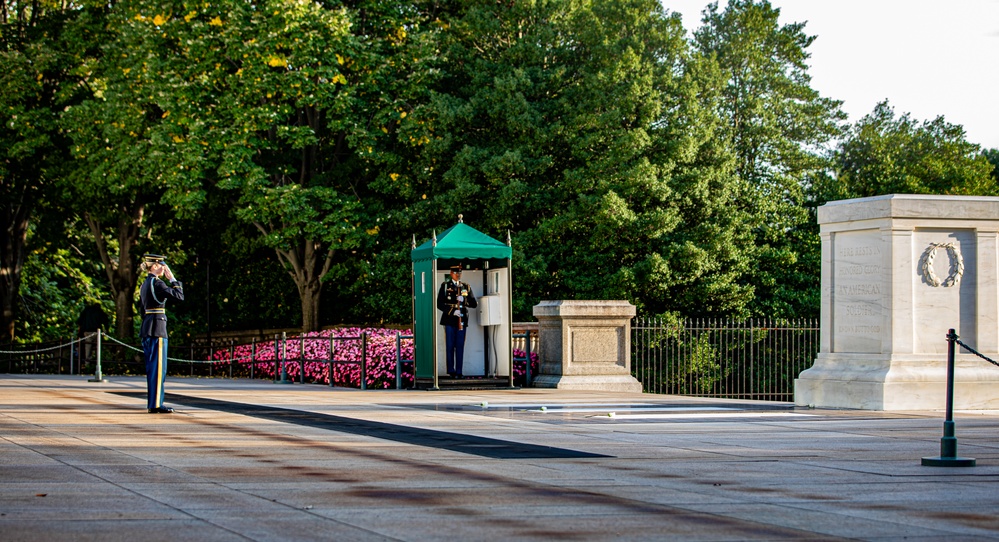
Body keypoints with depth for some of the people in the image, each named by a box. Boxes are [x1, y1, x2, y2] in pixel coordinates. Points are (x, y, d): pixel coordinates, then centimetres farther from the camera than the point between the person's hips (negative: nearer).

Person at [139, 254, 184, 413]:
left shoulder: (145, 284, 15)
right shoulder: (157, 283, -13)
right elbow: (179, 296, -18)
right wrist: (173, 279, -8)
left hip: (146, 328, 10)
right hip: (157, 329, -10)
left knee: (152, 368, 12)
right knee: (158, 368, -7)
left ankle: (152, 403, 15)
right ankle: (156, 405, -7)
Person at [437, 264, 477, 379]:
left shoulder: (466, 287, 13)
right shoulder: (445, 286, 4)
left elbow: (473, 304, 7)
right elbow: (439, 304, -4)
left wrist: (464, 300, -13)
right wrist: (452, 311, -15)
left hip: (462, 321, 3)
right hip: (449, 320, -3)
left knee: (460, 347, 2)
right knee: (450, 347, -1)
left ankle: (459, 372, 5)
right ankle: (451, 371, 4)